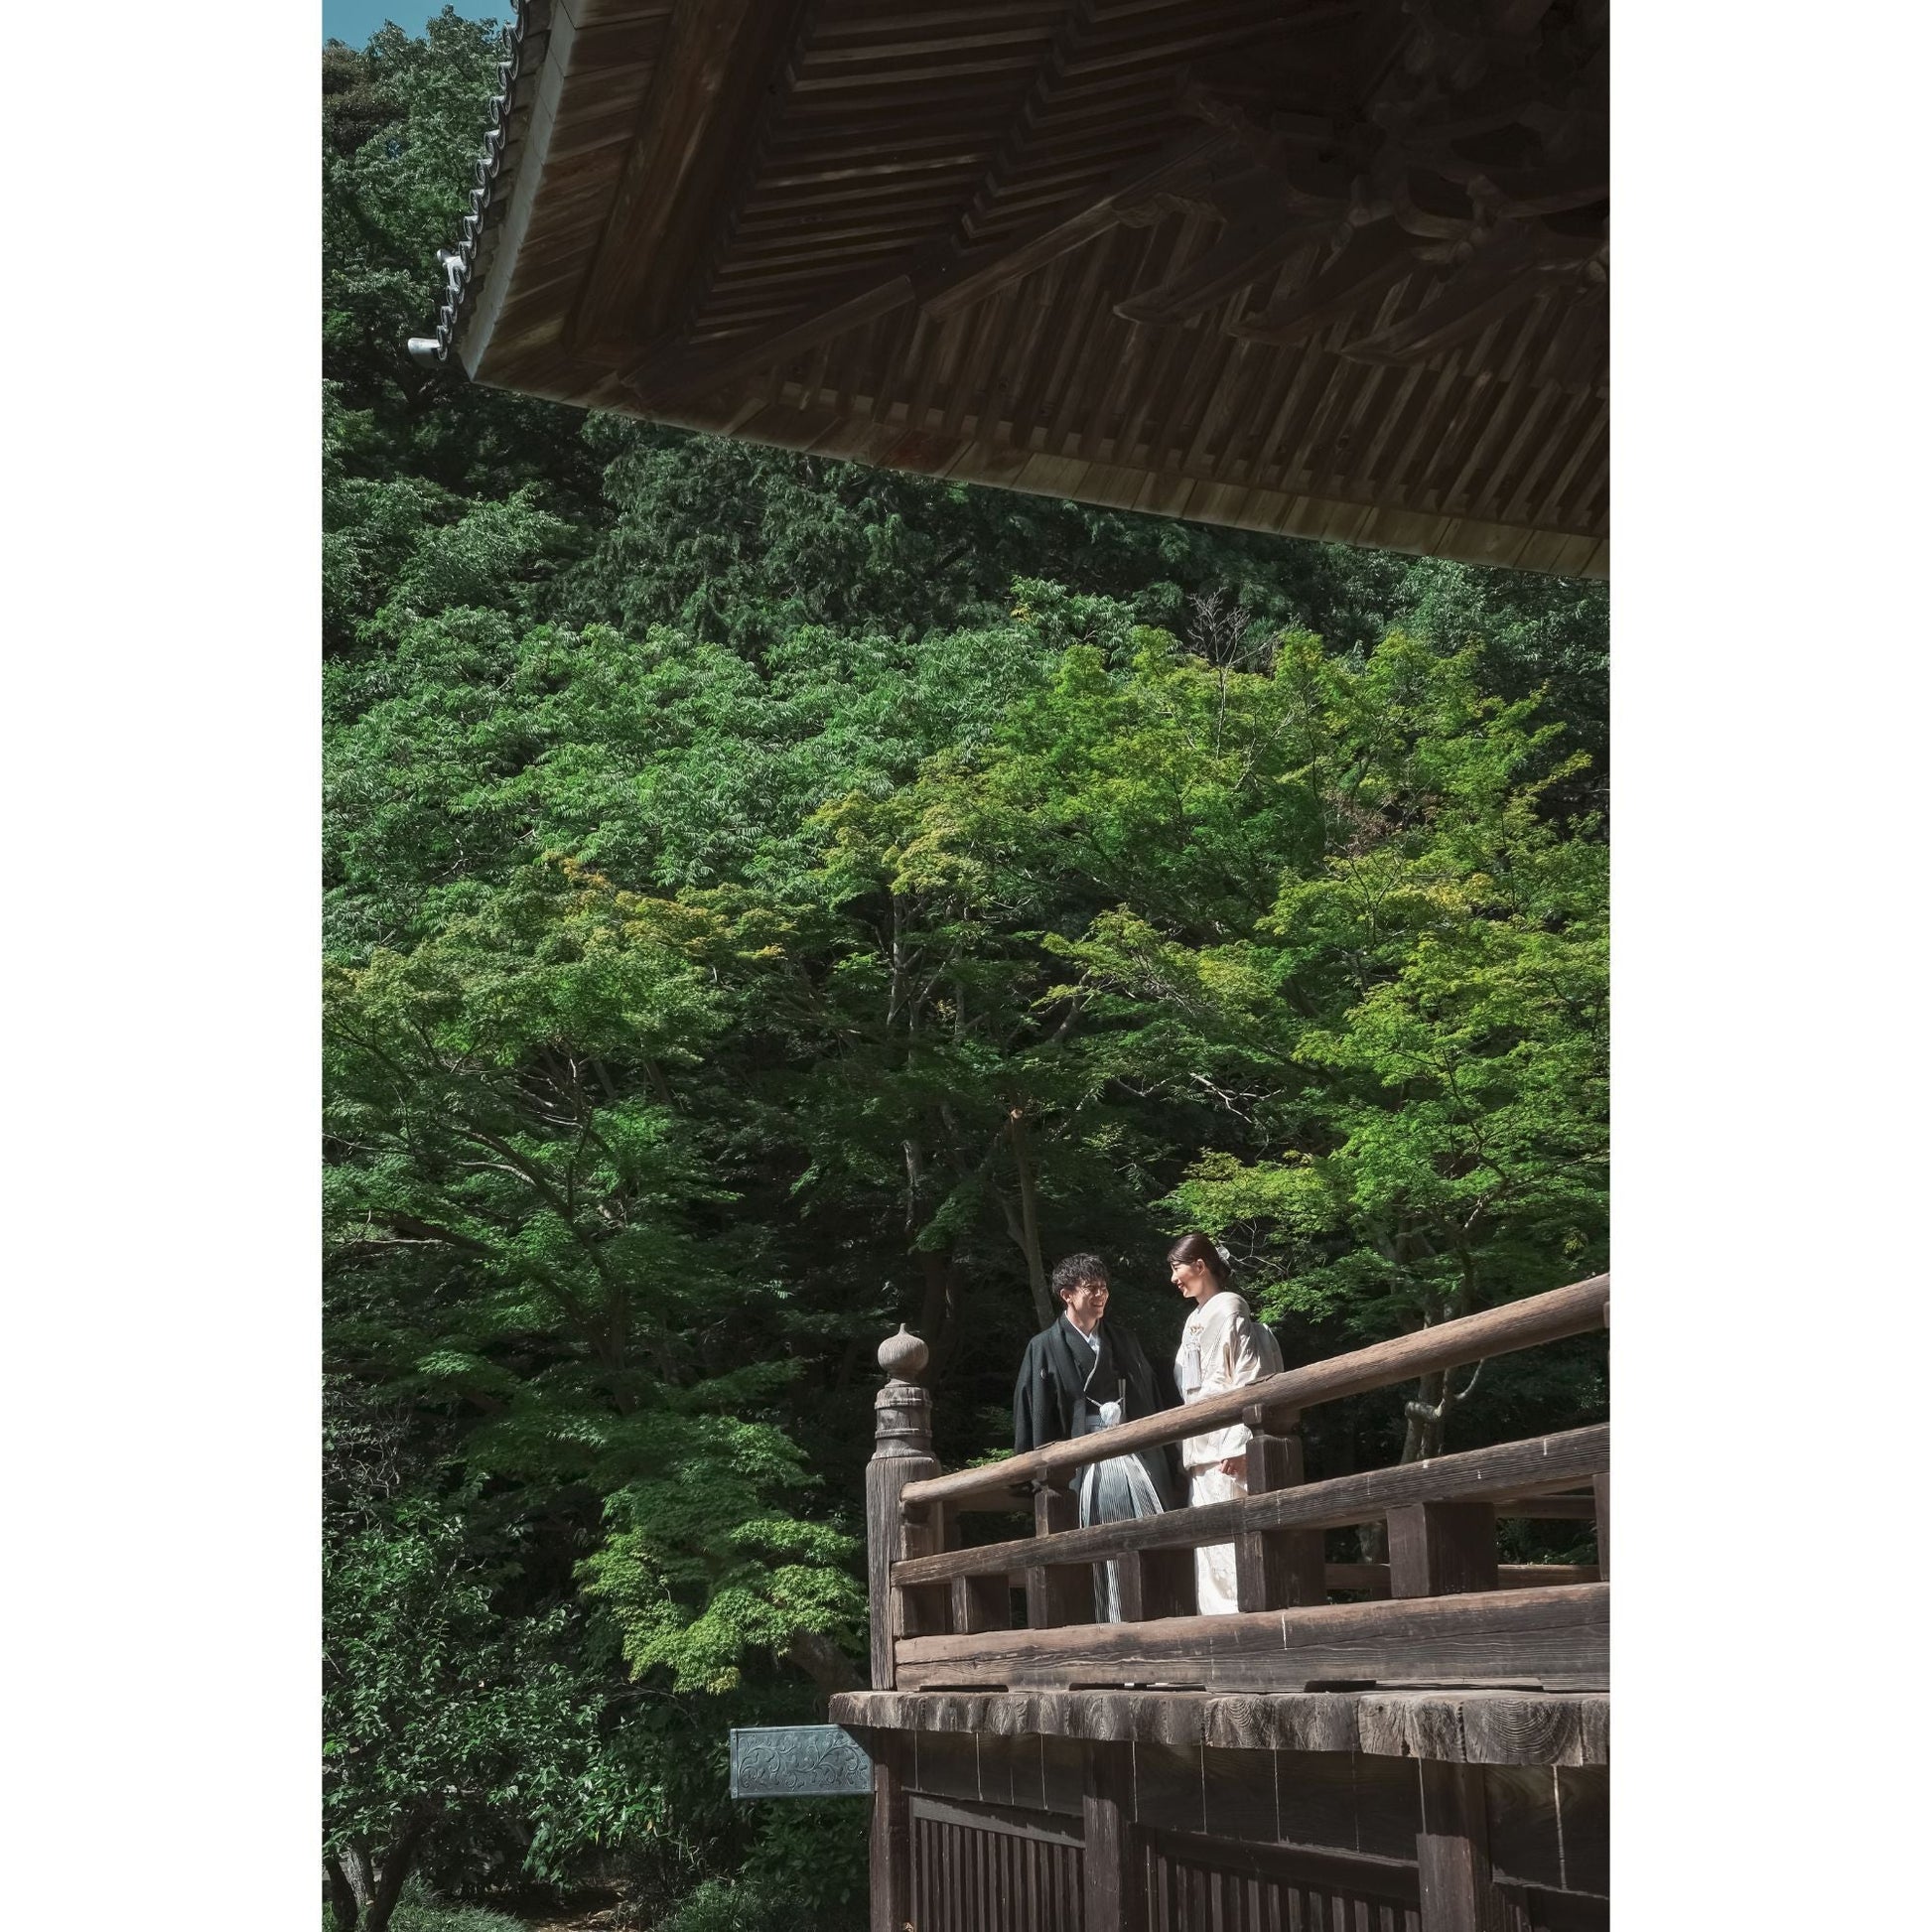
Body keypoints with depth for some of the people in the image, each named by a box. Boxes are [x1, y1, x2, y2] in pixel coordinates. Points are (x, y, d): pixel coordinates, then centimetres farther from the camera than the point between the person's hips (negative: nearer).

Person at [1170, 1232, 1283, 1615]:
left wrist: (1238, 1444, -21)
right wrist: (1186, 1450, 16)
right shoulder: (1196, 1321, 19)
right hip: (1202, 1451, 9)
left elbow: (1249, 1380, -15)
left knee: (1227, 1539, -12)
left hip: (1227, 1451, -9)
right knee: (1208, 1548, 7)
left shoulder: (1228, 1310, -6)